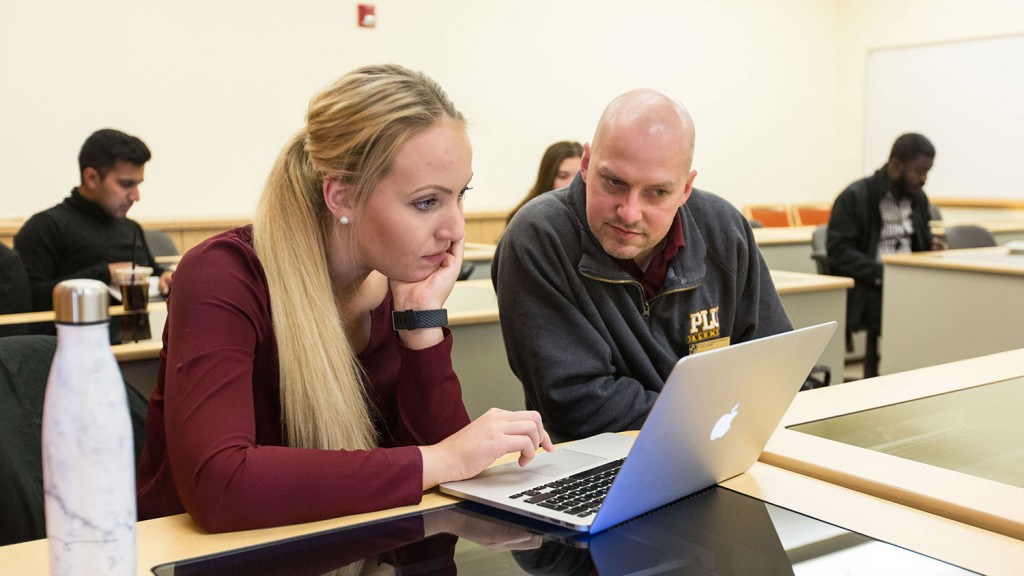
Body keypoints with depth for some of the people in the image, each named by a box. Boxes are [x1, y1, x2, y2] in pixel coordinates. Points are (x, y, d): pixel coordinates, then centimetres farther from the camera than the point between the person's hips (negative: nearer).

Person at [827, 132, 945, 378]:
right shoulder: (854, 197, -8)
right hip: (866, 288, -6)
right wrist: (882, 274, -25)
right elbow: (839, 252, -14)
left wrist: (930, 242, 3)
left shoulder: (918, 197, 14)